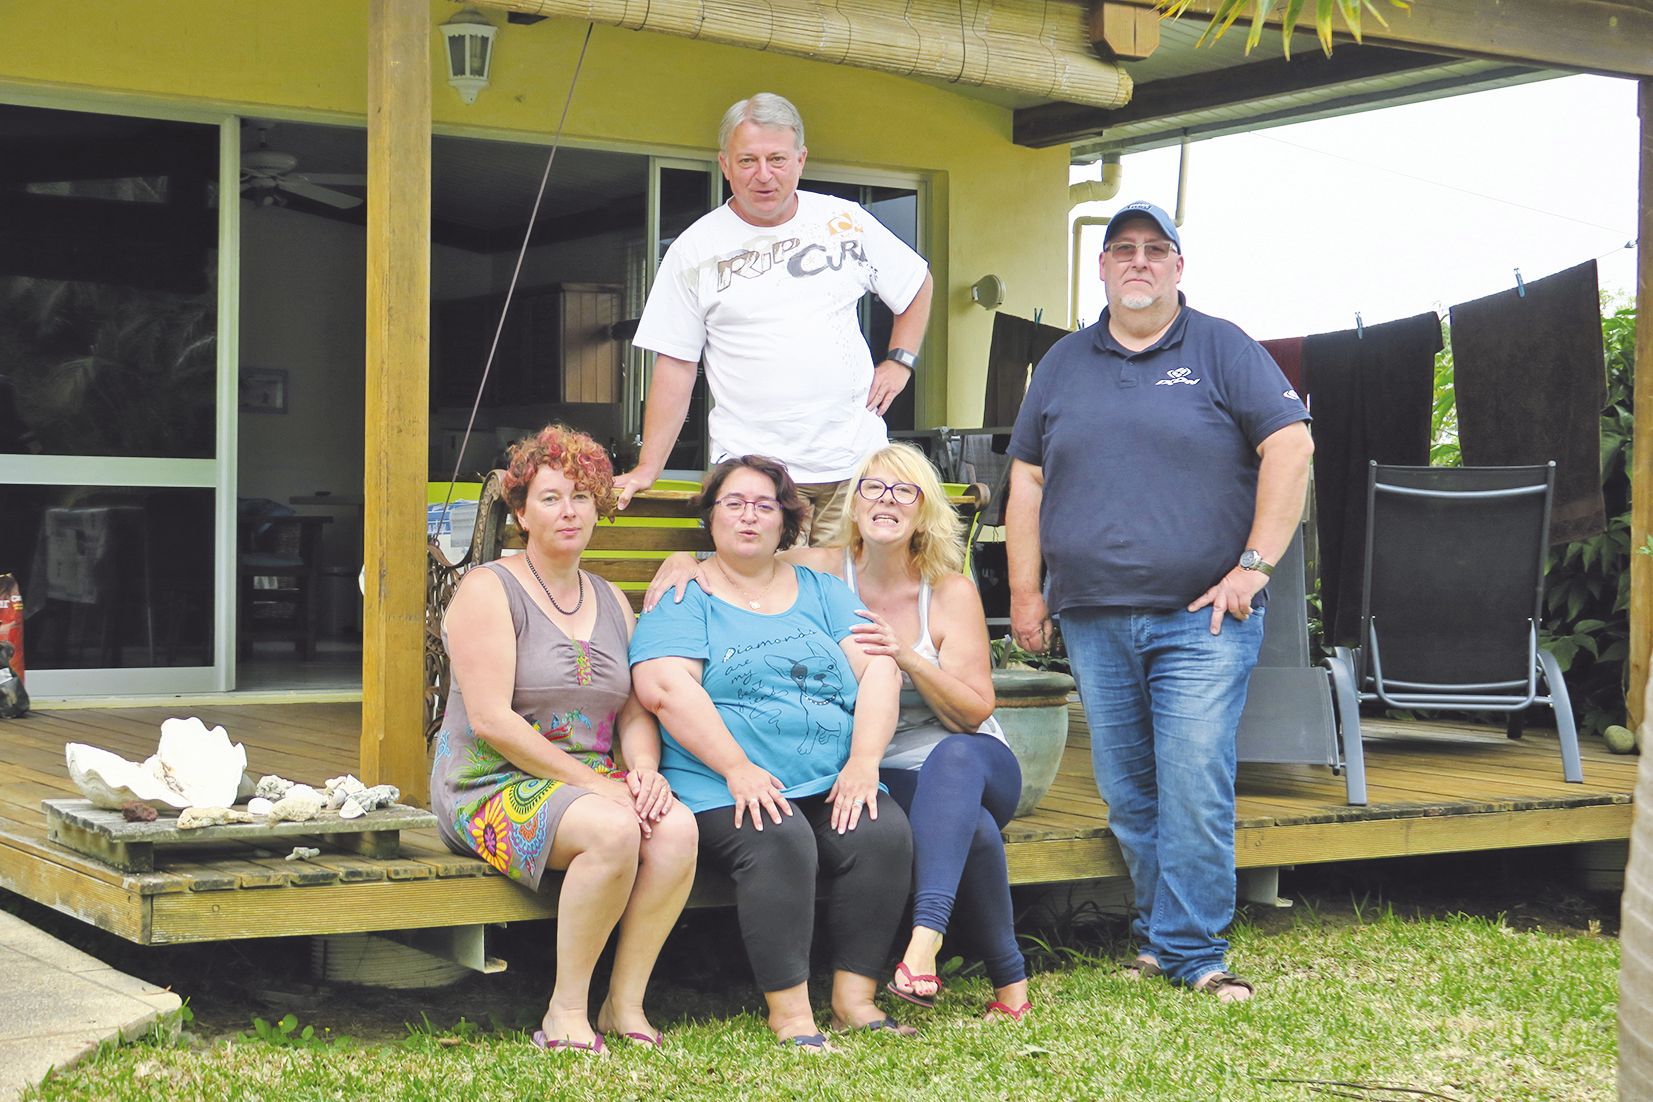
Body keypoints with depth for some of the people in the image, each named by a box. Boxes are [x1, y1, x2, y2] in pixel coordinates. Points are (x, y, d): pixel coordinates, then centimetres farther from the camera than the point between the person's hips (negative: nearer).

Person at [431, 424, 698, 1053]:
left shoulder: (610, 601, 18)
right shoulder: (490, 590, -4)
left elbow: (635, 711, 15)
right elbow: (492, 720, -14)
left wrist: (644, 768, -8)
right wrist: (589, 782, -17)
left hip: (595, 780, 6)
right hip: (492, 784, -6)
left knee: (677, 827, -26)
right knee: (613, 830, -35)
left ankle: (625, 1005, -15)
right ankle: (566, 1013, -20)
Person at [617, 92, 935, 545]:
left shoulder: (846, 221, 7)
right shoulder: (694, 251, 3)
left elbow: (918, 284, 23)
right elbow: (675, 366, 4)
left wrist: (899, 362, 11)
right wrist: (647, 468, -2)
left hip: (854, 462, 2)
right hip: (751, 473, -2)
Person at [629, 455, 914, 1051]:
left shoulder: (822, 592, 20)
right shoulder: (683, 597, 8)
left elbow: (879, 671, 8)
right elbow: (664, 688, -9)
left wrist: (863, 762, -9)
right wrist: (739, 769, -20)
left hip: (833, 783, 4)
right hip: (725, 788, -4)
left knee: (885, 834, -25)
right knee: (780, 842, -33)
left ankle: (855, 999, -17)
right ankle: (789, 1013, -25)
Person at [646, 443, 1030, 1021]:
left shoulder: (952, 592, -2)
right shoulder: (823, 572, 2)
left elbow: (973, 713, -7)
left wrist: (908, 657, -24)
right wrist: (683, 560, -10)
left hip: (970, 762, 0)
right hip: (880, 775, 0)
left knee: (954, 756, -40)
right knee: (971, 827, -35)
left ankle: (924, 939, -53)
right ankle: (1008, 978, -22)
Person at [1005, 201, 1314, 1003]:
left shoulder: (1222, 350, 4)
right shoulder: (1064, 363, 15)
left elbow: (1291, 447, -2)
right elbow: (1027, 479, 17)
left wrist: (1256, 564, -9)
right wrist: (1025, 591, 10)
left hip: (1202, 616, -4)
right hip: (1093, 620, 4)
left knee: (1195, 786, -9)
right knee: (1126, 794, 7)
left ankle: (1189, 950, -2)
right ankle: (1161, 929, 19)